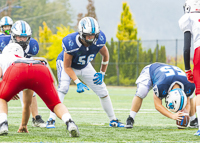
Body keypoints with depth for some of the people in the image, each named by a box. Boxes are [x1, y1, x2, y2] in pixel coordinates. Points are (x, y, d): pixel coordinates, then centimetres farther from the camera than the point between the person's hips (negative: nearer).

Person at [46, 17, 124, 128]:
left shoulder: (99, 40, -28)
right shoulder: (71, 43, -39)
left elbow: (105, 55, -4)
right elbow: (67, 67, -28)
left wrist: (102, 74, -4)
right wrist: (77, 83, -35)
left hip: (85, 67, 4)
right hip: (67, 65, -4)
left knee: (102, 90, 2)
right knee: (63, 87, -30)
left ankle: (113, 120, 20)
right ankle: (51, 120, -26)